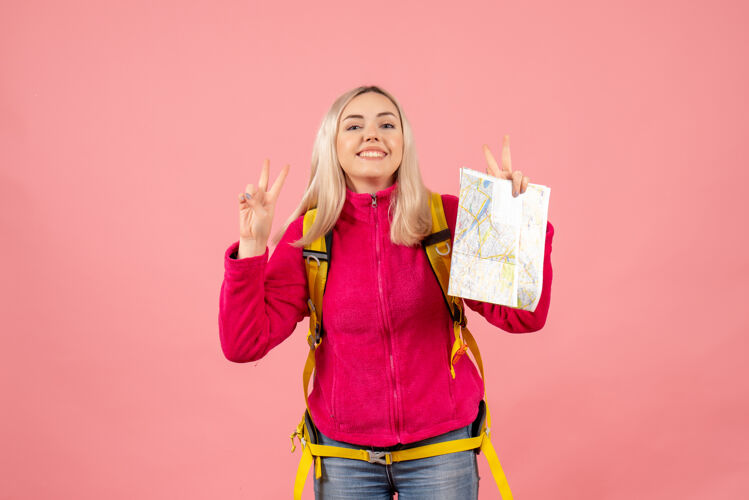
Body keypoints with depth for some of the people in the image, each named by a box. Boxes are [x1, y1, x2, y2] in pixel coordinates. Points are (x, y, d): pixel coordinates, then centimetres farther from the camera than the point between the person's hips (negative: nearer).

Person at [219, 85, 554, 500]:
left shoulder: (449, 217, -7)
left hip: (441, 447, 0)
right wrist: (252, 247, -20)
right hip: (345, 455, 1)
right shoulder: (307, 235, -6)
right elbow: (242, 345, -11)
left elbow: (523, 318, -10)